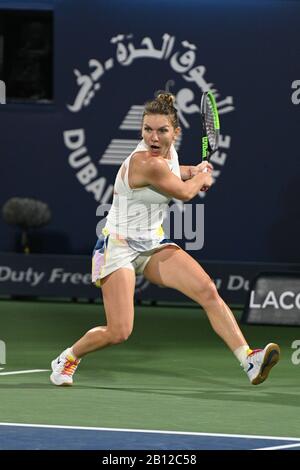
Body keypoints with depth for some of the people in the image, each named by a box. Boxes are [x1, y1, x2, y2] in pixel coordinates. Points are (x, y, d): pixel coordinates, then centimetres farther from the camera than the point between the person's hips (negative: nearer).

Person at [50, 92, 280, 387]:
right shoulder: (146, 164, -26)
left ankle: (249, 362, -20)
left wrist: (193, 172, 9)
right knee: (119, 332, -15)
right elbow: (184, 193, -10)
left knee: (207, 291, -14)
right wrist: (203, 176, 11)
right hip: (119, 247, -8)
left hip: (154, 245, 8)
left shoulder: (168, 149, 1)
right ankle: (68, 358, 16)